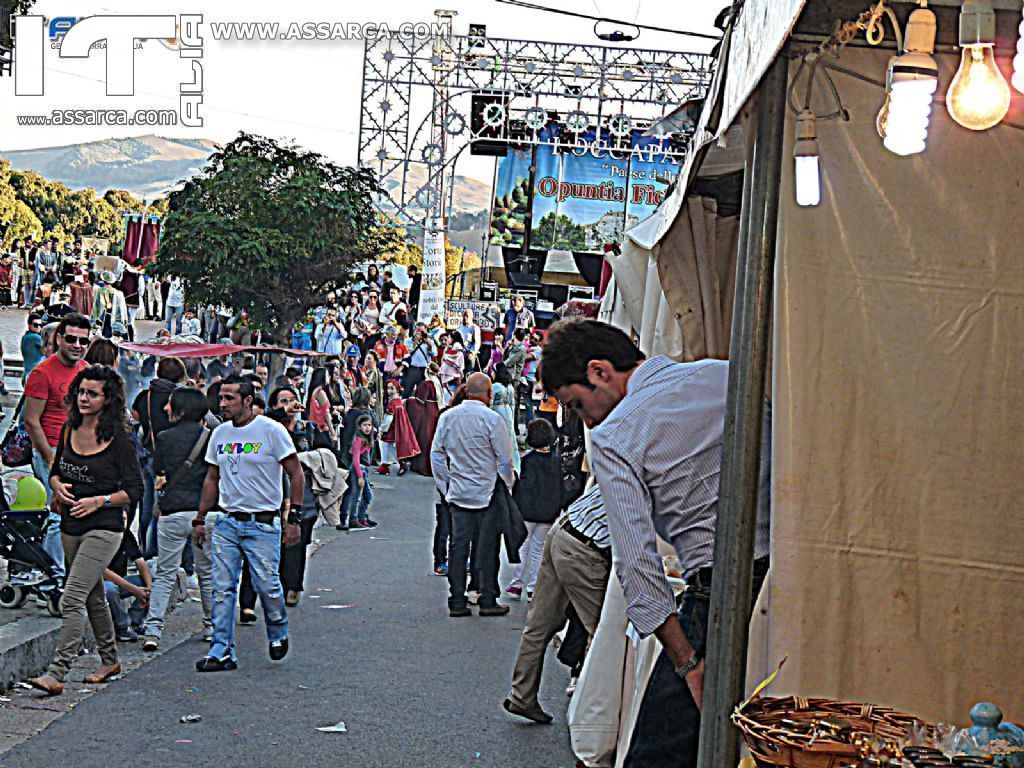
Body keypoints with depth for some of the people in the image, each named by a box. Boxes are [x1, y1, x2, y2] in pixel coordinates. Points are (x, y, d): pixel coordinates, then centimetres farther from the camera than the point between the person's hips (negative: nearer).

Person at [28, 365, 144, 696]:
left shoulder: (119, 439, -11)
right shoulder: (69, 430, 6)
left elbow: (134, 490, -9)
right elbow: (55, 471, 17)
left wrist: (99, 501, -20)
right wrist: (58, 487, -4)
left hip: (104, 528, -7)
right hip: (71, 527, 7)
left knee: (72, 598, -14)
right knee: (93, 597, 19)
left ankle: (57, 673, -15)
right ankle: (109, 660, 34)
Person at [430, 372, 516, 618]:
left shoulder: (447, 416, 2)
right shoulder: (491, 418, -12)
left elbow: (436, 453, 7)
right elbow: (504, 458, -8)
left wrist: (445, 486, 15)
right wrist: (508, 483, 8)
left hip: (457, 493, 4)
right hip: (487, 493, -4)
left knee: (458, 546, 6)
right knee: (487, 547, 4)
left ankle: (457, 602, 8)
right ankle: (488, 601, 7)